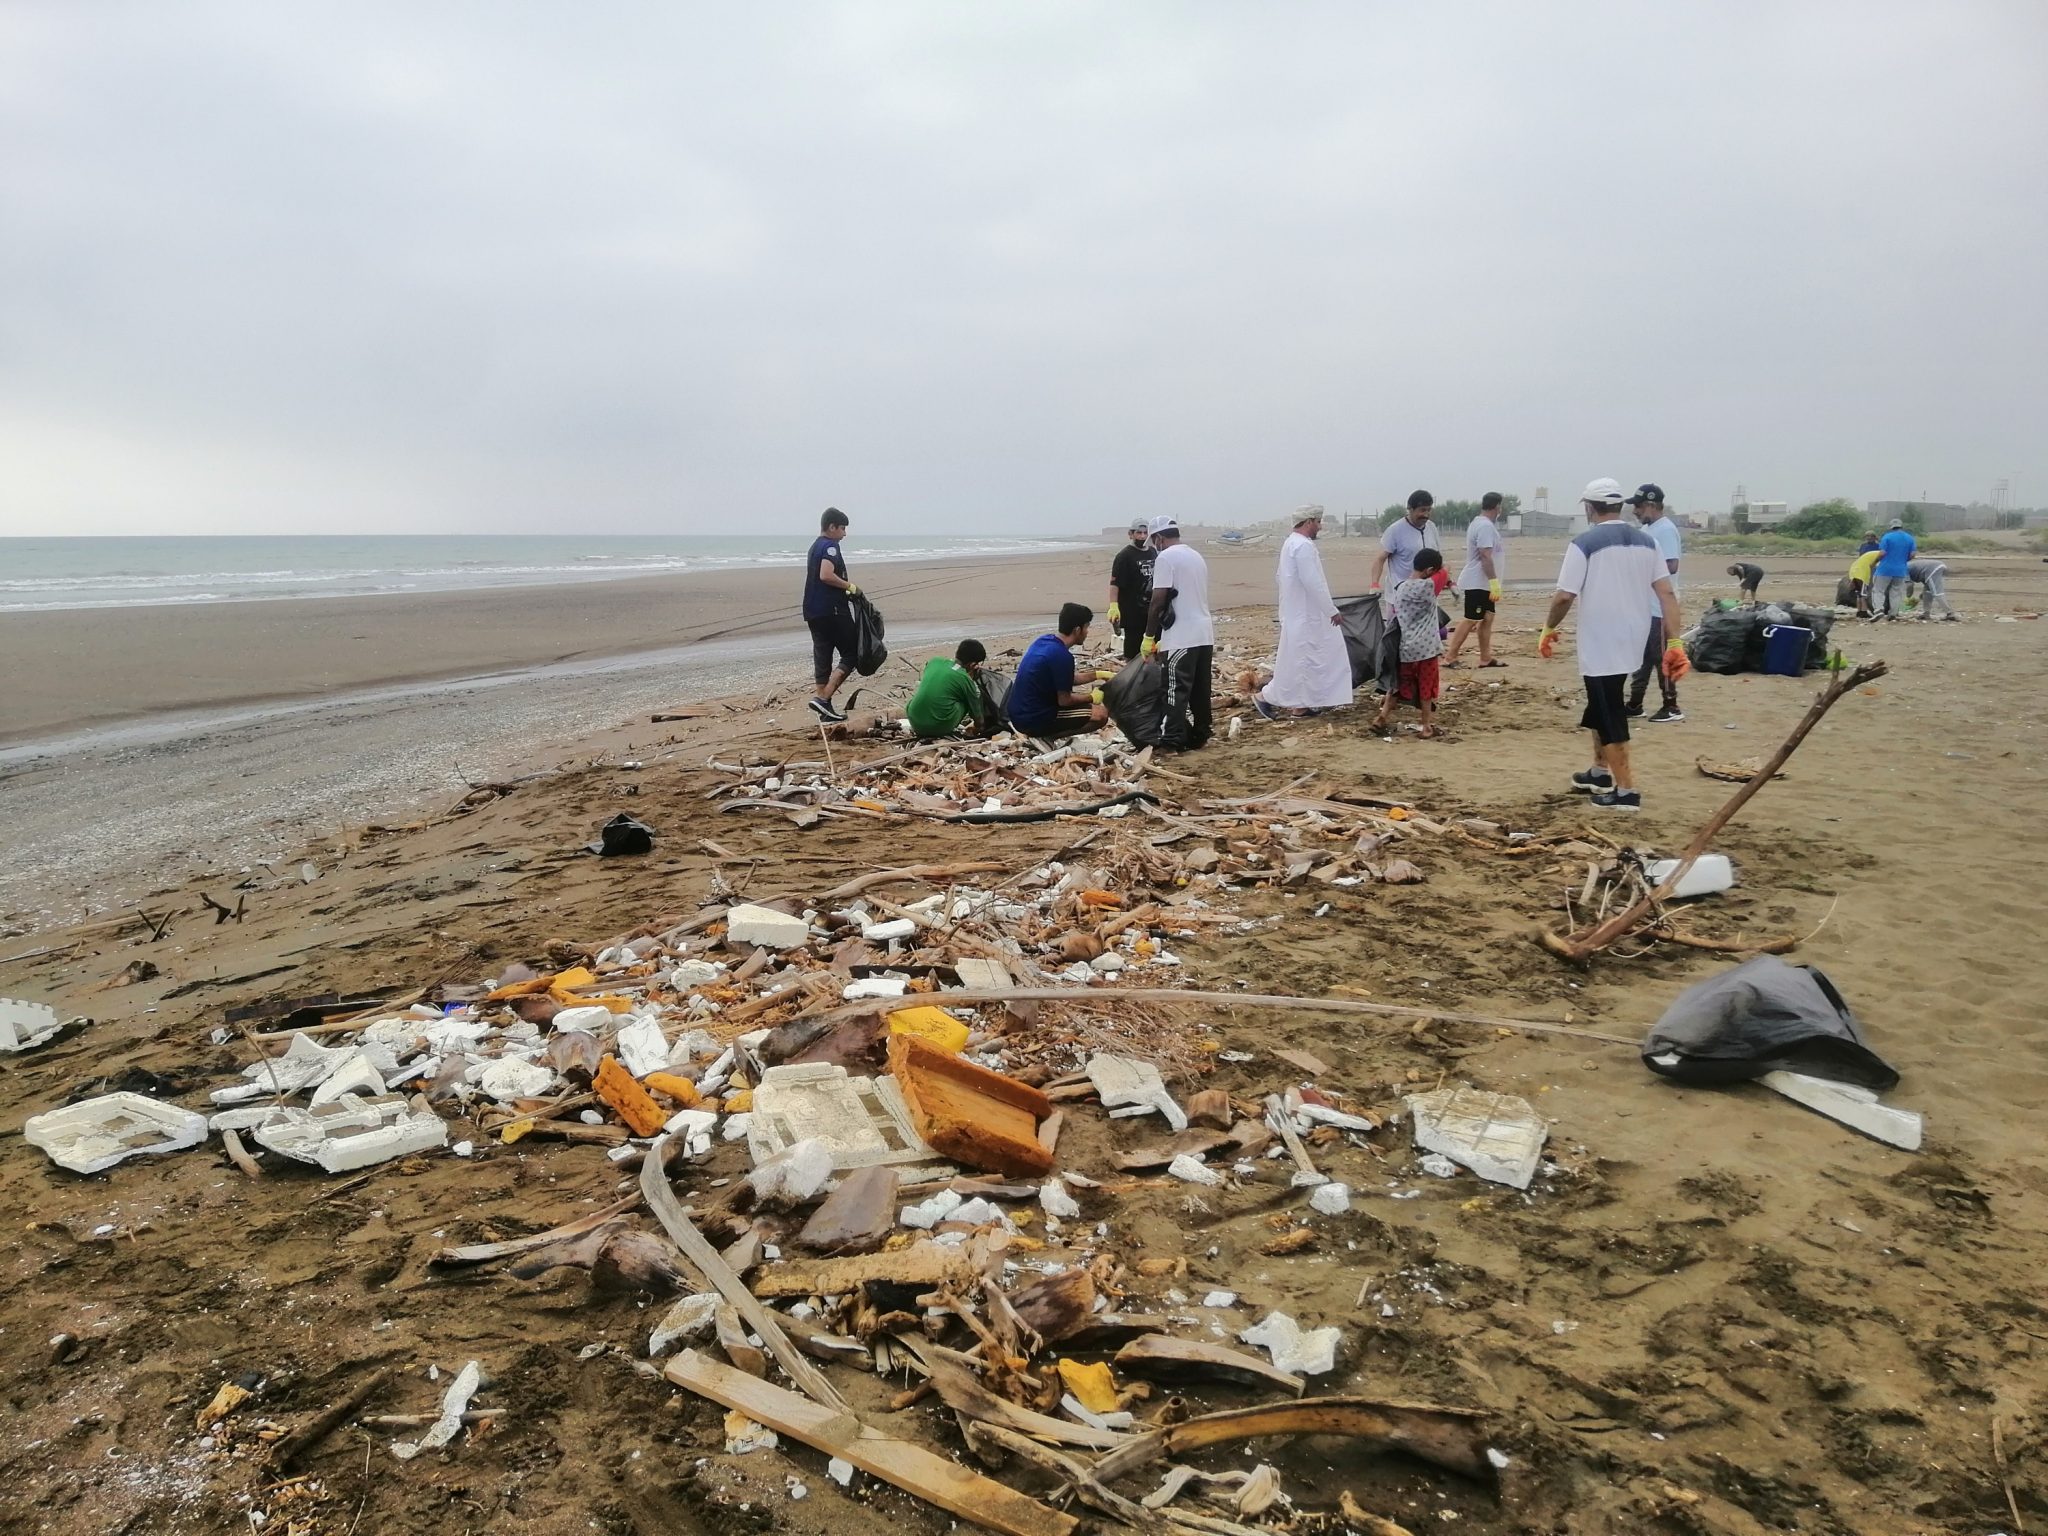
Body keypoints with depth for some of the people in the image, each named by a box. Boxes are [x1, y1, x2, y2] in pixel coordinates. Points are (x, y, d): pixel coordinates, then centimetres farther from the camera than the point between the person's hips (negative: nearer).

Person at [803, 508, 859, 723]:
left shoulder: (815, 546, 18)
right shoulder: (830, 546, -12)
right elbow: (826, 575, -26)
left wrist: (844, 590, 22)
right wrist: (850, 587, -14)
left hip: (813, 611, 9)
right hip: (832, 610, -9)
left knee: (822, 656, 8)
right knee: (850, 655, -2)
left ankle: (825, 708, 9)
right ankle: (823, 698, -13)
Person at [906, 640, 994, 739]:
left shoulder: (934, 661, 9)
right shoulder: (965, 679, -1)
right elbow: (976, 713, 13)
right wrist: (979, 727, 36)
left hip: (915, 722, 5)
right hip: (939, 727, -5)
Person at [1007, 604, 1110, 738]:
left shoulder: (1044, 640, 5)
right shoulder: (1062, 655, -22)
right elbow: (1064, 700, -14)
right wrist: (1092, 698, 3)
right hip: (1033, 720, -9)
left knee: (1085, 693, 23)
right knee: (1101, 714, -11)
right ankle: (1045, 736, -8)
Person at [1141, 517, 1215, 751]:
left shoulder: (1165, 558, -8)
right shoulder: (1196, 557, 18)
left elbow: (1158, 601, -14)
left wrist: (1149, 638, -7)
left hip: (1181, 637, -8)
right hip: (1205, 633, 8)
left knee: (1176, 690, -6)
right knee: (1200, 689, 12)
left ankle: (1172, 741, -5)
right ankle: (1200, 735, 17)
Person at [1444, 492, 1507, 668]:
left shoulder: (1478, 523, 15)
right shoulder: (1486, 526, -18)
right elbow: (1485, 556, -25)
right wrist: (1494, 582, -26)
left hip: (1481, 582, 10)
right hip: (1478, 582, -10)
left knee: (1487, 618, 10)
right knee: (1471, 620, -8)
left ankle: (1486, 658, 12)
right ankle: (1450, 657, -7)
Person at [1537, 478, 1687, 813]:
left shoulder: (1584, 544, -11)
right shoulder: (1647, 541, 7)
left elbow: (1565, 596, -15)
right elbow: (1667, 594, 1)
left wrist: (1549, 629, 3)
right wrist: (1675, 642, 0)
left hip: (1600, 644, -7)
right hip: (1631, 641, 7)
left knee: (1610, 714, -2)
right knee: (1602, 705, 24)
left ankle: (1626, 791, -3)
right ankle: (1600, 772, 35)